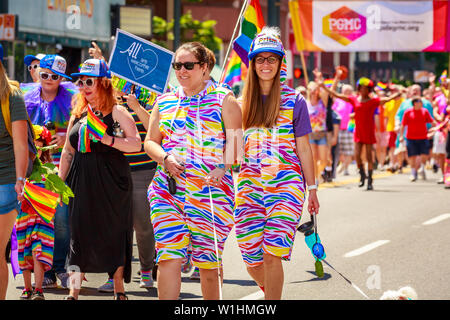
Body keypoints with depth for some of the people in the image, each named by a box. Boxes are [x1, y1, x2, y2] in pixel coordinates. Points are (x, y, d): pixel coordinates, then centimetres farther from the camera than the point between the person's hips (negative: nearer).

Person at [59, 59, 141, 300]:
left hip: (111, 183, -4)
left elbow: (136, 144, -14)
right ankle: (73, 293, 2)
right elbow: (68, 151, 19)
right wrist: (60, 181, 15)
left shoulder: (117, 112, -4)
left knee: (114, 235, 2)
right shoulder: (78, 113, 13)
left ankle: (119, 291, 13)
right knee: (79, 235, 0)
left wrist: (108, 140, -26)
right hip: (82, 183, 4)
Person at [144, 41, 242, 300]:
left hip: (210, 190, -3)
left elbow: (234, 140, -2)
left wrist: (223, 168, -18)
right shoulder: (165, 102, 16)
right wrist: (165, 158, -4)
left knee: (208, 260, 3)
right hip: (168, 188, 3)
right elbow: (150, 141, 17)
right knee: (169, 256, -10)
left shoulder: (223, 99, 5)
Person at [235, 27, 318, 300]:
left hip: (286, 183, -3)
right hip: (249, 185, 3)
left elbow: (303, 148, 6)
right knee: (252, 261, 0)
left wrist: (312, 189, 5)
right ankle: (272, 294, 27)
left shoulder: (294, 101, 4)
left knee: (272, 254, -16)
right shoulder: (241, 103, 13)